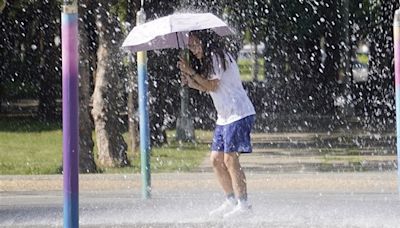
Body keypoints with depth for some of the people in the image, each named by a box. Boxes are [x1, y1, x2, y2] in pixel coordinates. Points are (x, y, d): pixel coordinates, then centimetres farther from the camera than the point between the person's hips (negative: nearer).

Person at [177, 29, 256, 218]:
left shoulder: (217, 57, -10)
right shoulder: (209, 60, 18)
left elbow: (212, 86, -16)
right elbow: (206, 88, 14)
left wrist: (191, 72, -12)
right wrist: (189, 81, -2)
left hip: (239, 114, -10)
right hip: (224, 116, 10)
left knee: (230, 158, -13)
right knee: (216, 159, 7)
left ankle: (243, 204, -11)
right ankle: (231, 201, 11)